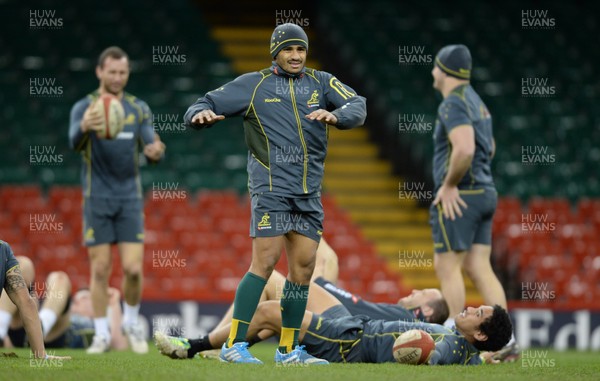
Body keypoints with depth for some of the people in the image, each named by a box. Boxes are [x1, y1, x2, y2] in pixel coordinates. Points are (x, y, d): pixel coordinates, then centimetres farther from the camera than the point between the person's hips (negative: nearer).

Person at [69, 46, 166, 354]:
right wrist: (84, 127, -47)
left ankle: (132, 323, 18)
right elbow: (75, 142, -23)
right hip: (97, 198, -2)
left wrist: (155, 151, -27)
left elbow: (150, 145, -1)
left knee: (133, 268, -6)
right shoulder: (84, 107, -4)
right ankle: (102, 334, 8)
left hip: (130, 198, 2)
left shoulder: (139, 109, 6)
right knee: (100, 268, -3)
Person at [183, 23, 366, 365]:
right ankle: (235, 344, -11)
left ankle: (288, 350, 15)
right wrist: (201, 114, -20)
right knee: (266, 261, -14)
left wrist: (335, 115, -24)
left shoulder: (322, 82, 11)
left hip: (310, 192, 5)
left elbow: (358, 107, -2)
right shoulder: (254, 84, 5)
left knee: (303, 268, 5)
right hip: (271, 186, -4)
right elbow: (208, 104, 4)